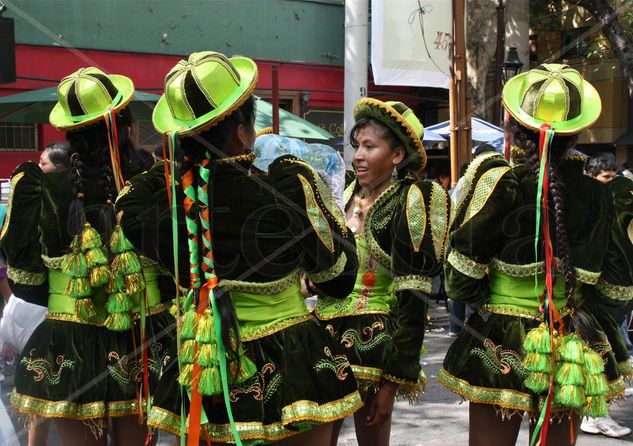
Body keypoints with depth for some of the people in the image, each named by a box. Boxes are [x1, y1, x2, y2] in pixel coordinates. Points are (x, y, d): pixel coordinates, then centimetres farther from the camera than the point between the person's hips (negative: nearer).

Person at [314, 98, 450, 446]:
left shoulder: (410, 201, -11)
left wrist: (393, 381, -15)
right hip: (328, 336, 6)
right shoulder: (352, 193, 10)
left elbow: (412, 300, -13)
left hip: (373, 341, -6)